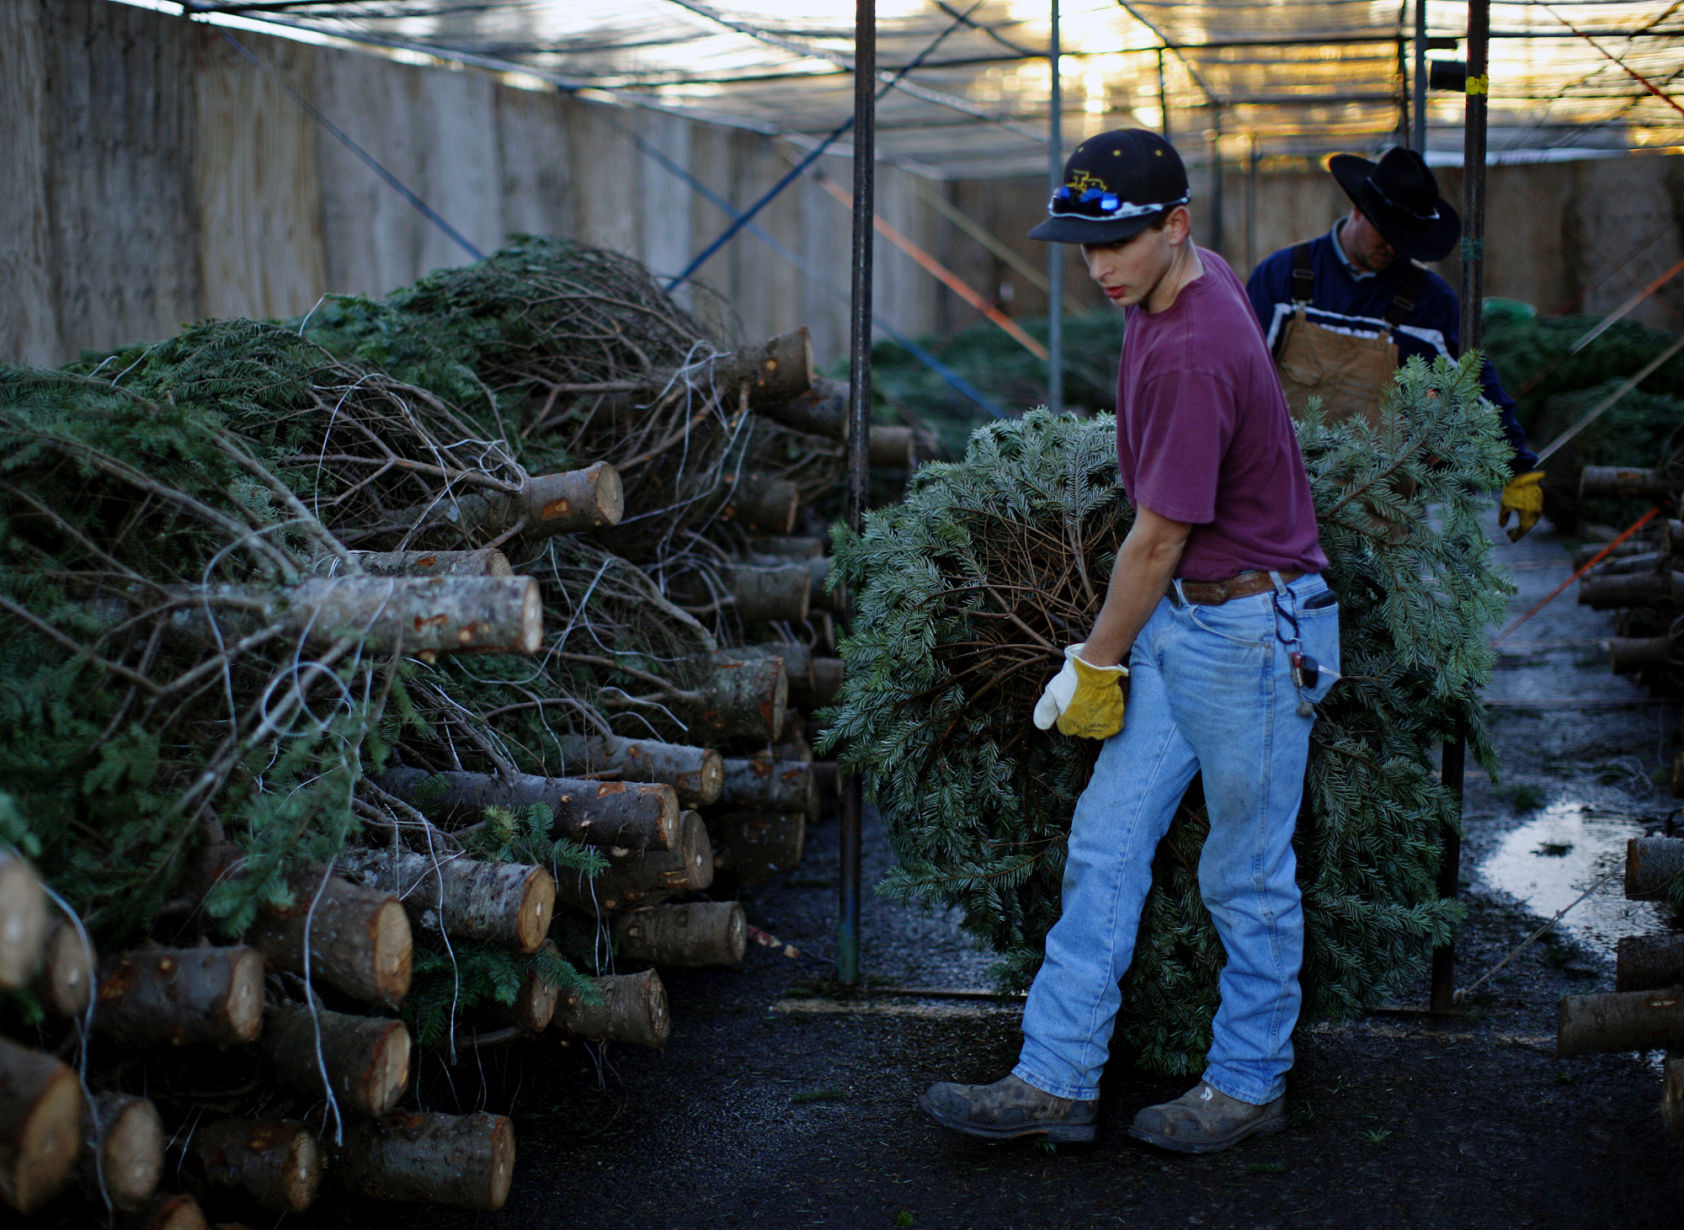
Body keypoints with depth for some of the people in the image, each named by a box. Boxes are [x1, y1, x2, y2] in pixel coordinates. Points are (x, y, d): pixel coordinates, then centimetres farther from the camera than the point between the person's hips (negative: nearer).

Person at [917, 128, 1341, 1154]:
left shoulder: (1193, 355, -26)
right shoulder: (1196, 275, 4)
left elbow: (1158, 540, -18)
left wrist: (1097, 663, -5)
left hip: (1254, 629, -10)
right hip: (1179, 615, 10)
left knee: (1247, 877, 6)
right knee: (1105, 848, 6)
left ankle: (1250, 1084, 22)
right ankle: (1058, 1081, 10)